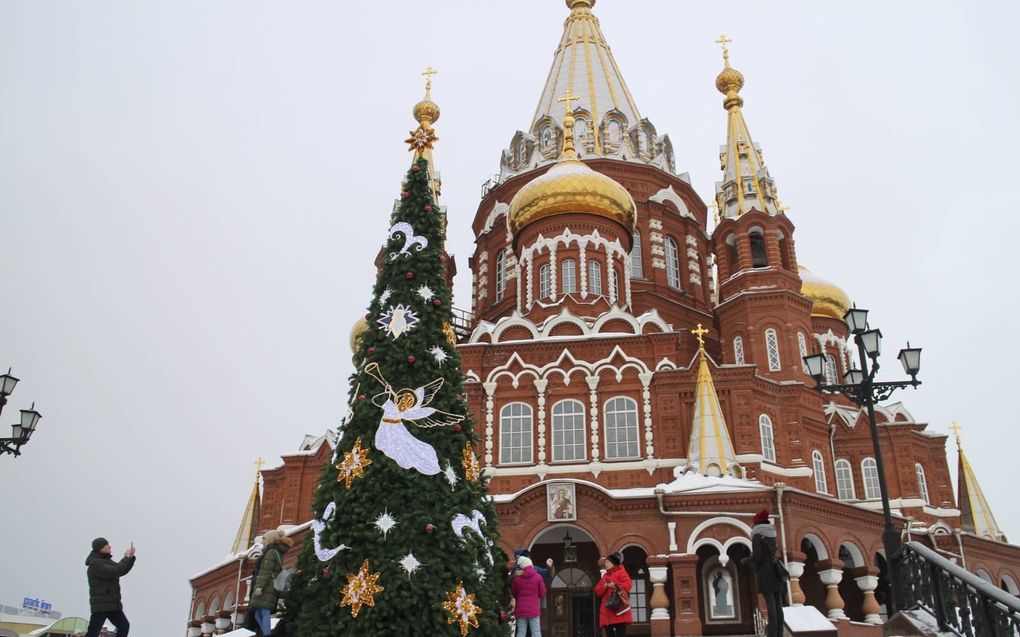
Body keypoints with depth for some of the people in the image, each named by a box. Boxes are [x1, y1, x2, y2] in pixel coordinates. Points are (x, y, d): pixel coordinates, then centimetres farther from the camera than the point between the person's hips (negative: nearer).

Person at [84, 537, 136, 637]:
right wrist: (126, 558, -15)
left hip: (112, 604, 9)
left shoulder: (106, 561, 14)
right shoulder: (95, 563, -16)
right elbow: (114, 572, -26)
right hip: (100, 604, -9)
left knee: (124, 626, 9)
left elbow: (122, 571, 17)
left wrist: (131, 557, 3)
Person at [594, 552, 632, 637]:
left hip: (619, 609, -7)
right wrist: (605, 586, -6)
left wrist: (615, 585, -19)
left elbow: (628, 585, -12)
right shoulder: (605, 576, 22)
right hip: (607, 611, 7)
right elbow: (597, 591, 13)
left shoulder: (621, 572, 4)